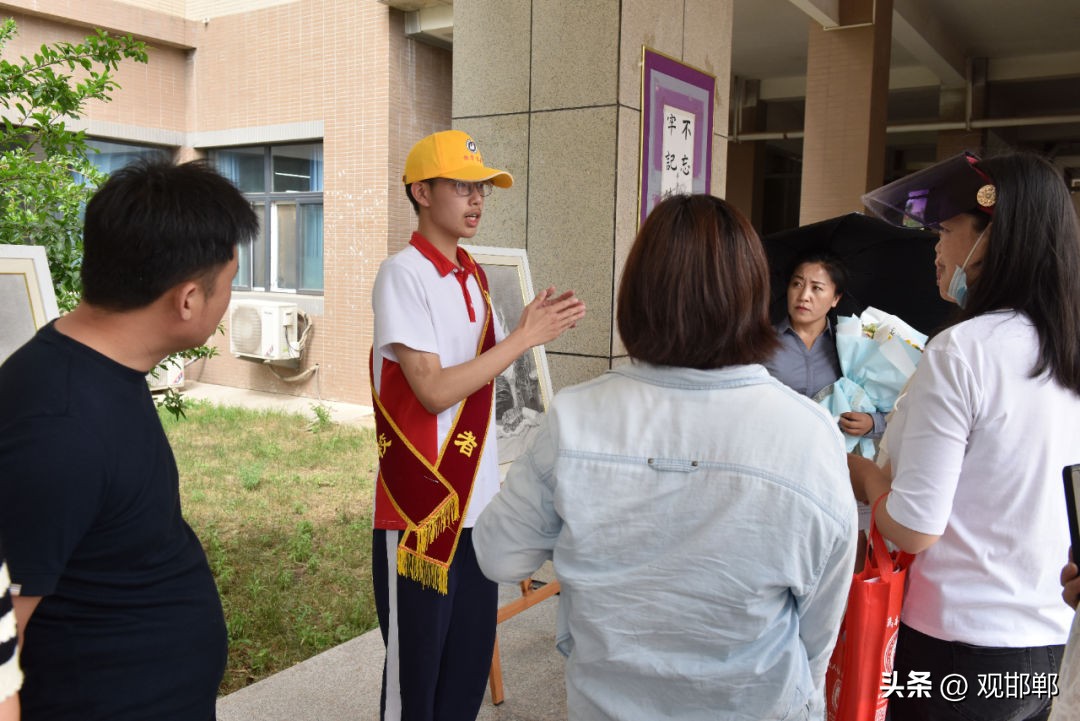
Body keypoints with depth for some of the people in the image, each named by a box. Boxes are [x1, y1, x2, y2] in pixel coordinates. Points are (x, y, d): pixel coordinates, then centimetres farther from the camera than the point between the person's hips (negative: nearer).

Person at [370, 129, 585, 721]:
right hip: (419, 511, -7)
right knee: (414, 670, 8)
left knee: (471, 662, 17)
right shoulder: (402, 273, -13)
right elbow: (434, 390, -19)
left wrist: (530, 329, 1)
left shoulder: (474, 276, 10)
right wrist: (524, 338, -16)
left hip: (478, 503, 7)